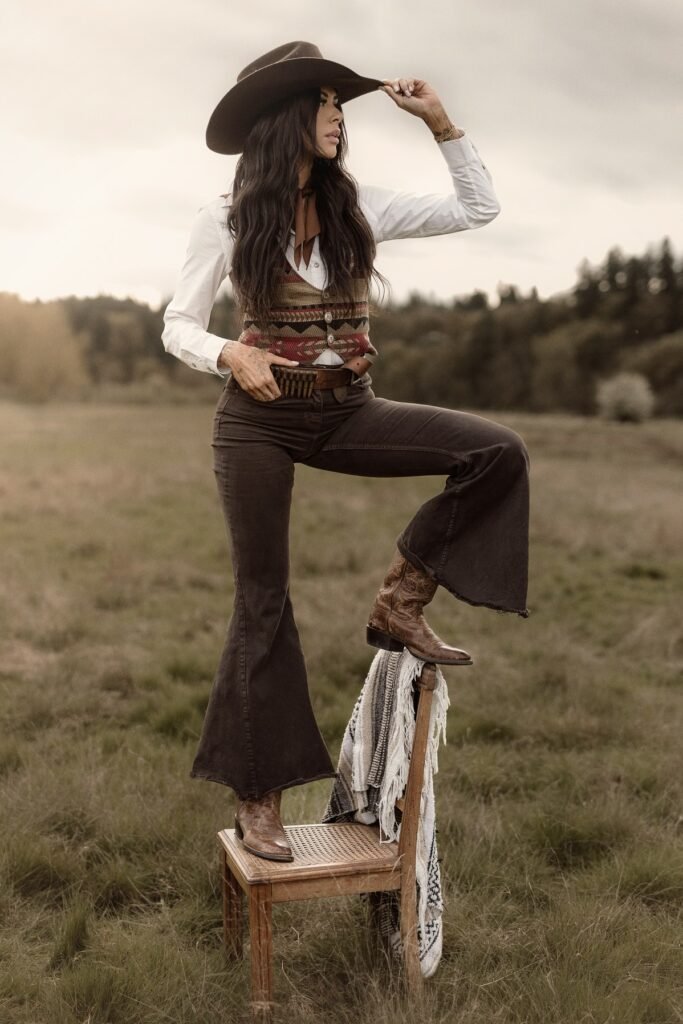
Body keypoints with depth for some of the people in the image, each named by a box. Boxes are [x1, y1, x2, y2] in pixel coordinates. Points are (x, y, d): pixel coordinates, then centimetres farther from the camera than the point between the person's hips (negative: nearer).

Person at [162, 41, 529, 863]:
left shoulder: (359, 208, 4)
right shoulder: (226, 219, -5)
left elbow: (479, 208, 9)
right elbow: (178, 326, -4)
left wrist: (439, 123, 0)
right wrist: (231, 355, -24)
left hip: (349, 412, 4)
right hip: (259, 421, -3)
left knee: (497, 451, -16)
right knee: (262, 600, 0)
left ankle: (400, 602, -4)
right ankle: (258, 798, 13)